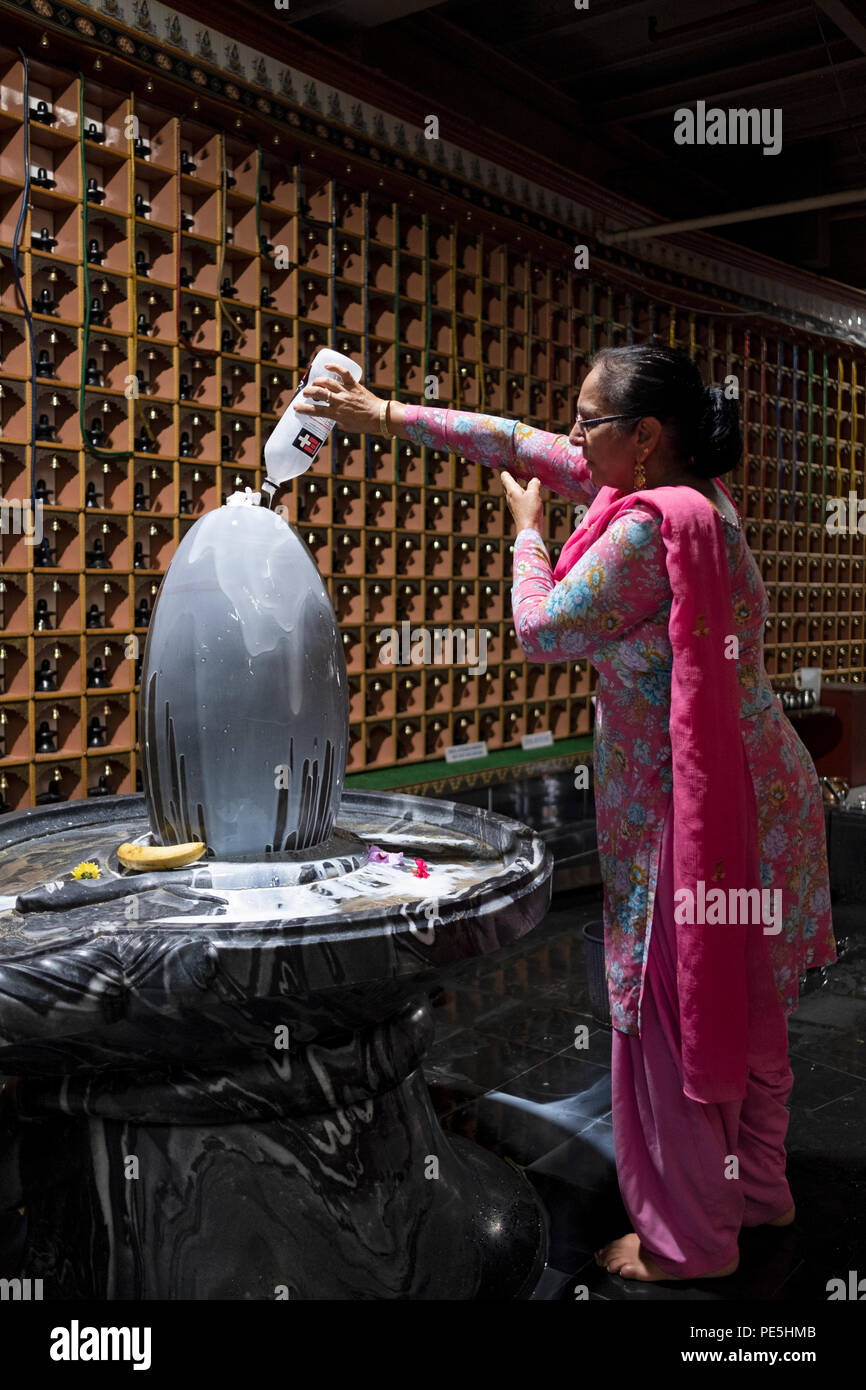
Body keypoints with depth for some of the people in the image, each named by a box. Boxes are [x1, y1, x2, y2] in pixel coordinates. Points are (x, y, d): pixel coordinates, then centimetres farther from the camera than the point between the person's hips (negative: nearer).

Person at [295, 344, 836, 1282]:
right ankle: (756, 1189, 41)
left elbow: (542, 631, -15)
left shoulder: (648, 527, -23)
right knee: (739, 1007, 22)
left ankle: (689, 1240, 25)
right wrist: (385, 415, 14)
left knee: (674, 1017, 6)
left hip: (689, 814, -10)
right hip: (755, 792, 10)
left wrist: (528, 530, 1)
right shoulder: (689, 492, 7)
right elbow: (522, 445, 10)